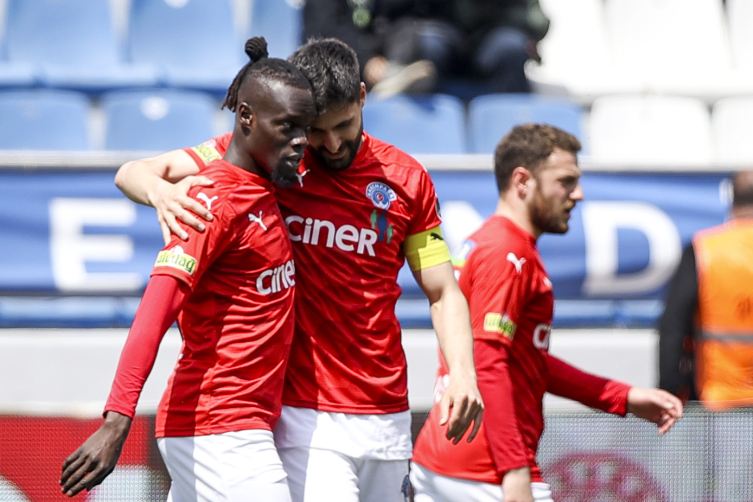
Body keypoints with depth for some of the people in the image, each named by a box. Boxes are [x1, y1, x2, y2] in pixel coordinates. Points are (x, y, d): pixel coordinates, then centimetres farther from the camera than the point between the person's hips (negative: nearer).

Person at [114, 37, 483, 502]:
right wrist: (161, 190, -26)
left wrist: (462, 372, -9)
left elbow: (443, 292, 10)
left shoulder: (407, 179, 6)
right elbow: (132, 173, -1)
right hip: (303, 413, -4)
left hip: (387, 416, 4)